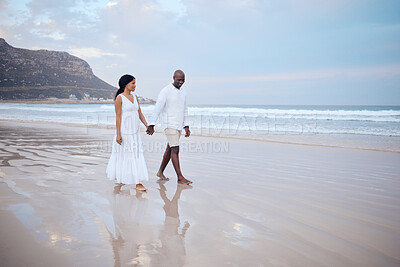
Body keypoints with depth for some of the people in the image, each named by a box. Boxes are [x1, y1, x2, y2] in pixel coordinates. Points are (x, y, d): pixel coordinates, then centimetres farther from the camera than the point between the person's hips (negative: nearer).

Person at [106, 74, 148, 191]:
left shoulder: (134, 97, 12)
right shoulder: (119, 98, -8)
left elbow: (140, 114, 15)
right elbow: (118, 117, -11)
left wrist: (148, 126, 8)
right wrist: (118, 134, -14)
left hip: (135, 131, 7)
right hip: (124, 131, -7)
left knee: (136, 154, 6)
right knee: (123, 155, 1)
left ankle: (138, 183, 11)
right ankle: (118, 177, 17)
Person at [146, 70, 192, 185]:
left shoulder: (183, 92, 12)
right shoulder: (165, 91, -11)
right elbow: (157, 108, -16)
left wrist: (186, 126, 14)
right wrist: (151, 125, -21)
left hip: (179, 126, 7)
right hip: (169, 125, -7)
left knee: (170, 150, 12)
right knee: (175, 150, -11)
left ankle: (160, 172, 26)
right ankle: (180, 178, -9)